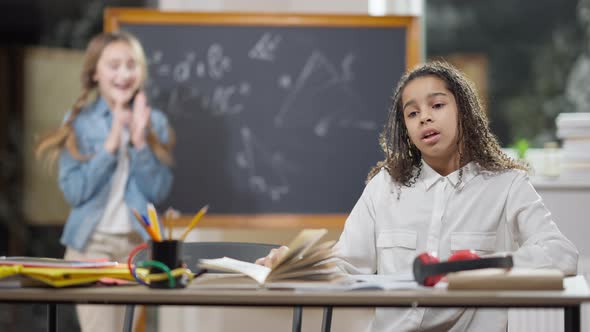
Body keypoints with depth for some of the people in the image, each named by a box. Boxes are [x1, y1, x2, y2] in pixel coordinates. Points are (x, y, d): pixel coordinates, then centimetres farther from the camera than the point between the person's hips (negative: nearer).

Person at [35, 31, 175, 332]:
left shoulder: (155, 122, 4)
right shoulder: (78, 123, -1)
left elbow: (158, 191, -2)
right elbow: (74, 191, -8)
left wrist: (139, 141, -14)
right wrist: (111, 144, -15)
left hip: (138, 242, 2)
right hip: (91, 243, -2)